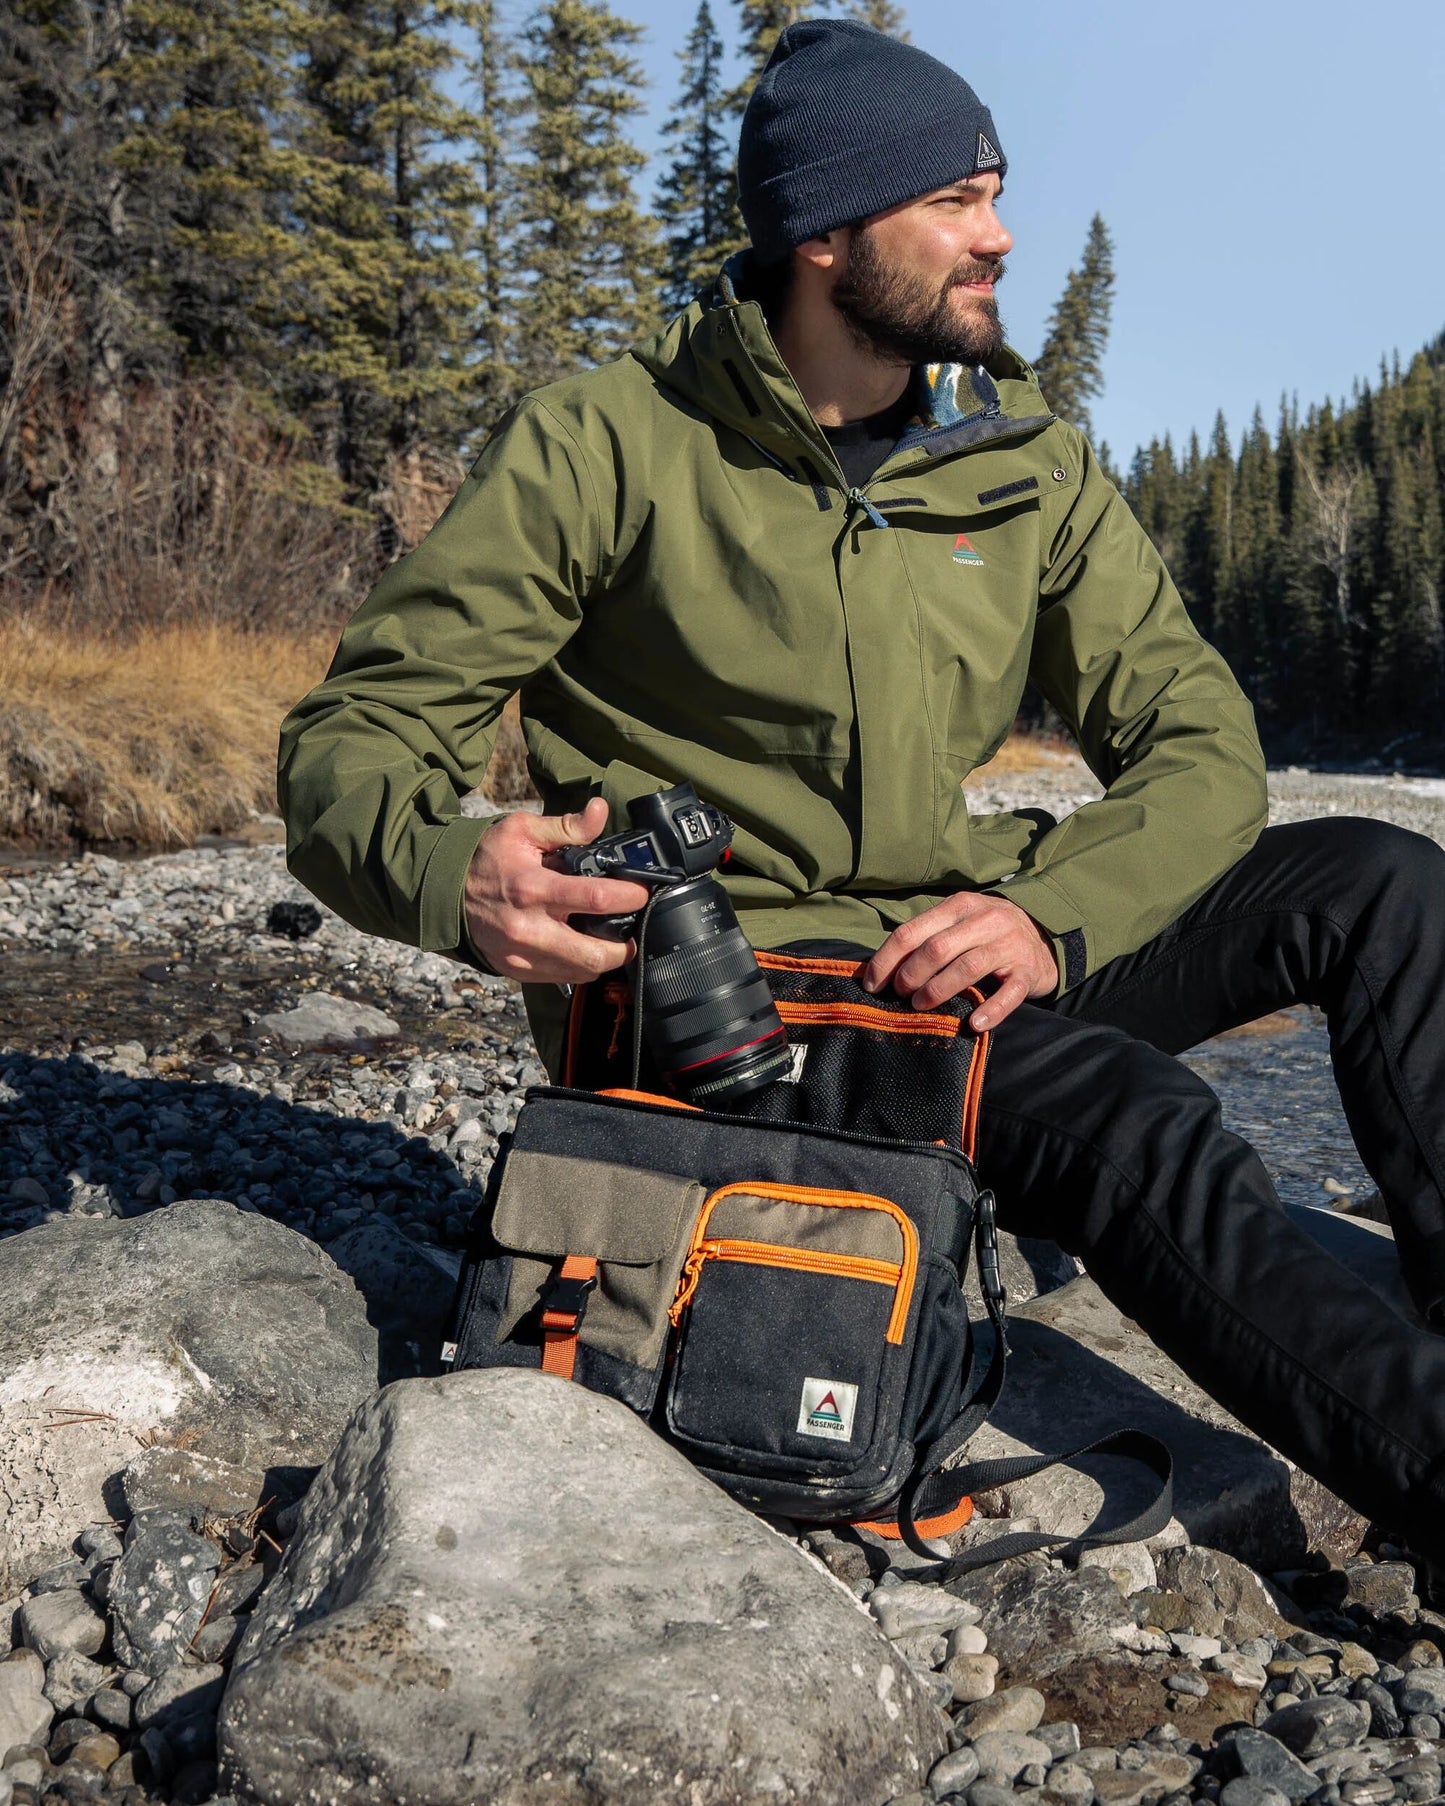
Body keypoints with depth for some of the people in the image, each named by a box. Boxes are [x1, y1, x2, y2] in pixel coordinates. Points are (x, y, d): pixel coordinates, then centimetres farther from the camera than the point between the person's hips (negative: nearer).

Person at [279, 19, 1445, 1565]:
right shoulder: (607, 446, -9)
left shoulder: (1028, 467, 4)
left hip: (954, 949, 6)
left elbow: (1198, 741, 0)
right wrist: (453, 874, -34)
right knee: (1137, 1121, -31)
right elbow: (353, 737, -9)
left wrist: (1052, 914, -22)